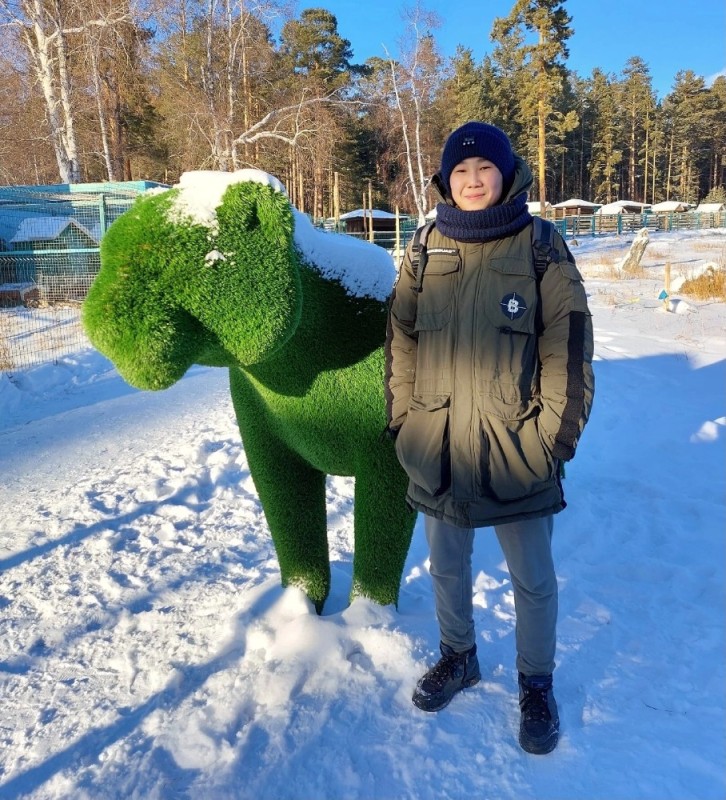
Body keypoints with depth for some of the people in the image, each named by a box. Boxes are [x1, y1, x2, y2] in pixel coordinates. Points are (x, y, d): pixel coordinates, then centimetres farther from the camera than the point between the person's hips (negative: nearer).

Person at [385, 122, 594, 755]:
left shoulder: (541, 248, -4)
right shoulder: (426, 253, 5)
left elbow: (568, 349, -6)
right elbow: (401, 341, 8)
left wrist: (556, 434, -9)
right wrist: (403, 419, 4)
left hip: (515, 448, -3)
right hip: (438, 447, 3)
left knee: (533, 580, 12)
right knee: (447, 566, 19)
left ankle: (537, 682, 36)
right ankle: (459, 656, 44)